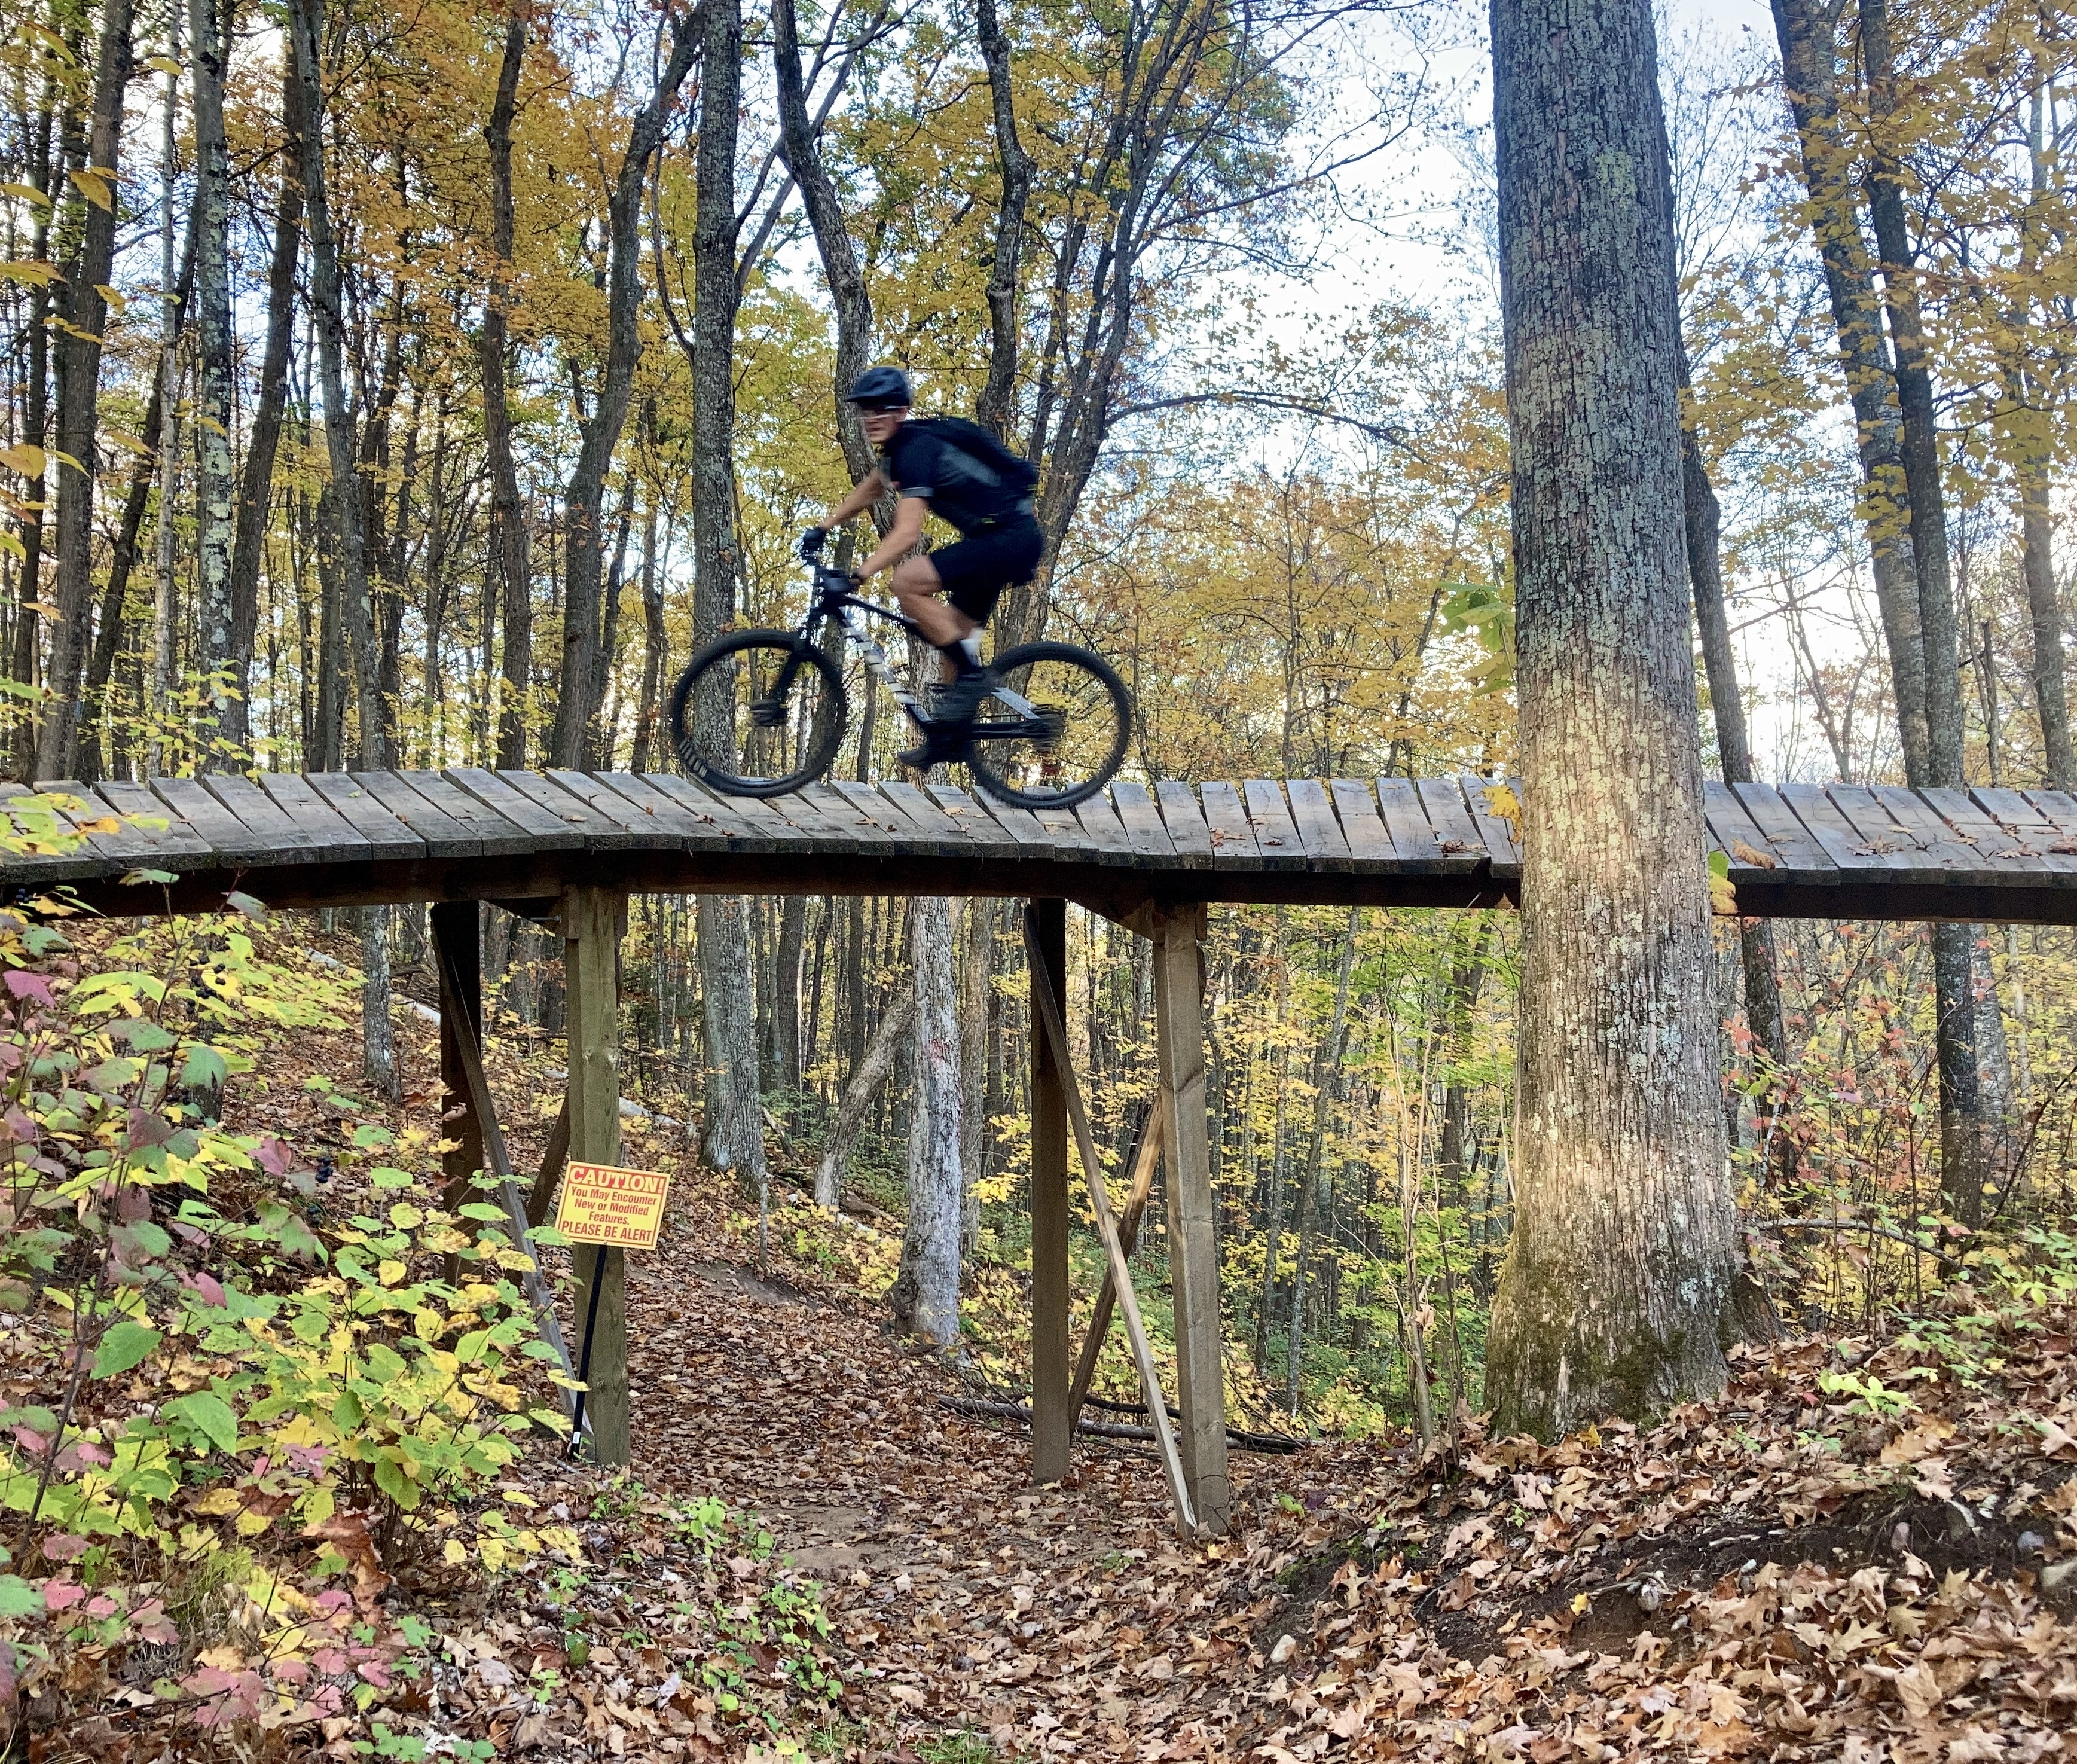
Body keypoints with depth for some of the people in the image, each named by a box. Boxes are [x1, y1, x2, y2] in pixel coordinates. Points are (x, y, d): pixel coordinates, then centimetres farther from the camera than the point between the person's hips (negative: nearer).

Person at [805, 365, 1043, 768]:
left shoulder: (917, 448, -18)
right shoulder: (901, 444, 11)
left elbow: (907, 532, -28)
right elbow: (868, 491, 30)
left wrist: (856, 576, -33)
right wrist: (821, 528, 26)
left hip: (1011, 537, -11)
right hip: (1005, 539, 11)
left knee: (907, 581, -22)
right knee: (956, 631, 15)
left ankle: (971, 674, -15)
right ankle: (950, 735, 24)